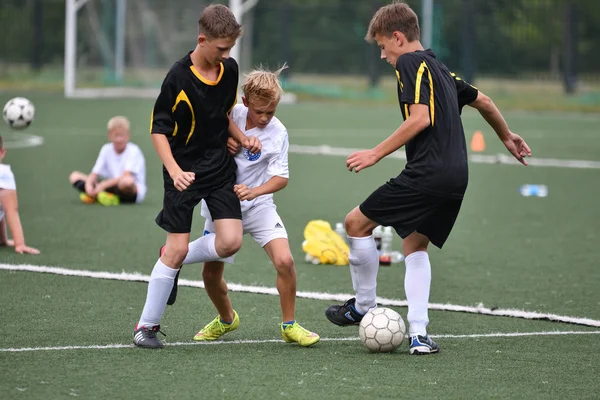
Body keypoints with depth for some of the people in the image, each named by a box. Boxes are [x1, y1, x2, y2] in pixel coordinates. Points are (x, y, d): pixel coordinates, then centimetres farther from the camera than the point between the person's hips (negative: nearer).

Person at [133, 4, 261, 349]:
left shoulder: (230, 69, 0)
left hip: (220, 165, 5)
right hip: (185, 171, -5)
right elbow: (159, 129, -13)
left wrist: (243, 138, 1)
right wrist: (174, 171, -25)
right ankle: (147, 326, 7)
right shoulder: (179, 77, -18)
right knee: (177, 248, -6)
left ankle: (176, 261, 20)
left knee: (231, 242, -9)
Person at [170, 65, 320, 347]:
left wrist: (253, 191, -34)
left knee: (284, 260, -20)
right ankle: (226, 319, 35)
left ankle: (289, 326, -3)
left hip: (257, 205, -2)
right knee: (211, 273, 5)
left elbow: (281, 177, -16)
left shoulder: (277, 133, -15)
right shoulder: (229, 113, -12)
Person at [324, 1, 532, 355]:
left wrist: (376, 154, -15)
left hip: (427, 173, -9)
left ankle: (363, 307, 12)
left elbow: (420, 118, -18)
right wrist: (507, 136, 50)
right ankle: (419, 335, 6)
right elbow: (483, 101, 33)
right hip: (456, 177, 9)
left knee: (357, 222, 3)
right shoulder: (438, 68, 21)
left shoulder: (410, 63, -6)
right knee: (414, 245, 18)